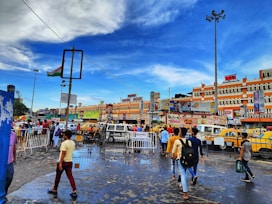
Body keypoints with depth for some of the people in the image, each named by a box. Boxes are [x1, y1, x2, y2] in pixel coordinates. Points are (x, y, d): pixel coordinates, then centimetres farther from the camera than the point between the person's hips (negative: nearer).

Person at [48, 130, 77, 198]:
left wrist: (60, 163, -19)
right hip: (69, 162, 6)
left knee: (58, 176, 14)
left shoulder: (64, 143, -18)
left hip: (63, 162, -6)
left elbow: (63, 154, -21)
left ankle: (55, 190, 32)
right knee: (70, 176, 5)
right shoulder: (73, 143, 4)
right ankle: (74, 191, -1)